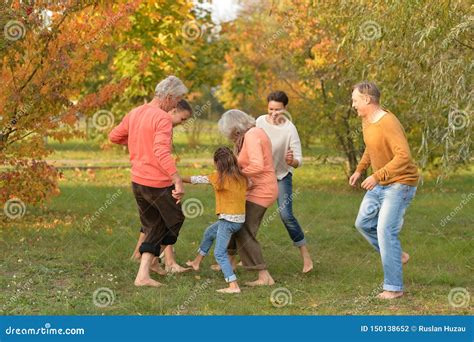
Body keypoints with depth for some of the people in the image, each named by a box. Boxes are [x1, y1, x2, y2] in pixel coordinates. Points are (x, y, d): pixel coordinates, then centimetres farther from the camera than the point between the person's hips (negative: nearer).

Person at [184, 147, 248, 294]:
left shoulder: (220, 177, -12)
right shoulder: (241, 177, 3)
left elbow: (198, 179, -3)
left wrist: (180, 179, 8)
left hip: (228, 219, -8)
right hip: (240, 219, 8)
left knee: (220, 253, -6)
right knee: (209, 232, 30)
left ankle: (233, 286, -16)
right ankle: (196, 262, 45)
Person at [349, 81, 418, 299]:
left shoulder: (388, 123, -25)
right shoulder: (366, 120, 5)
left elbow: (404, 157, -33)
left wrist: (376, 176, -34)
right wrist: (359, 170, 14)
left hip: (400, 184, -10)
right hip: (380, 184, 10)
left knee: (385, 231, -12)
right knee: (363, 223, 12)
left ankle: (394, 287, -5)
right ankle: (397, 255, 26)